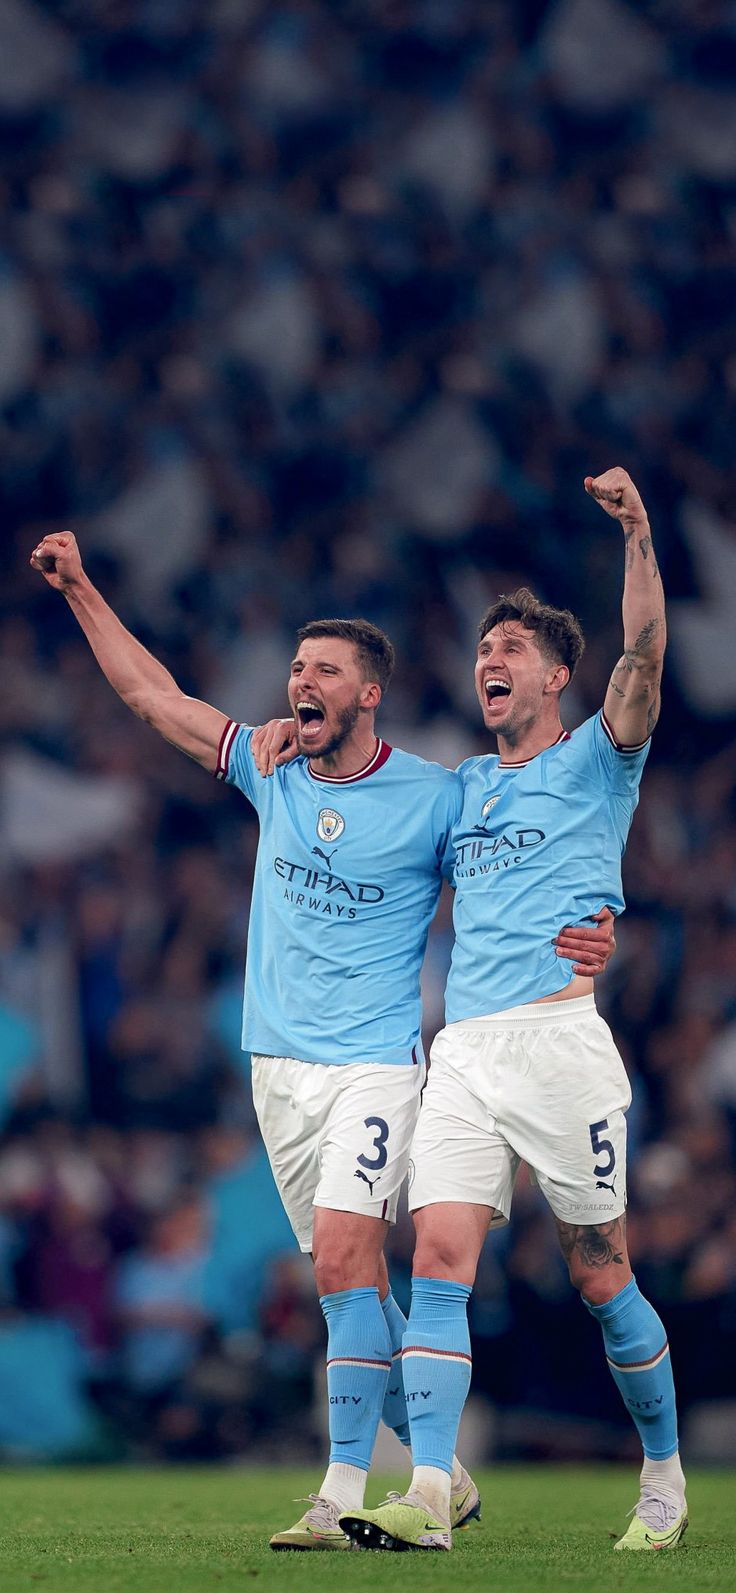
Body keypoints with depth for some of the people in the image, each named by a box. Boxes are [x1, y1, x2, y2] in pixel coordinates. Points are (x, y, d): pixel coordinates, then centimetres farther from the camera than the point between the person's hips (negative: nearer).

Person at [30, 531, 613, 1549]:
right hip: (280, 1065, 5)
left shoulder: (433, 798, -5)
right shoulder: (272, 770, 8)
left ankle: (345, 1497, -23)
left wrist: (581, 942, -21)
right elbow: (153, 695, 16)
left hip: (375, 1064, -5)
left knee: (346, 1262, -20)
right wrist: (80, 588, 15)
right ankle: (443, 1479, 17)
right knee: (350, 1278, 6)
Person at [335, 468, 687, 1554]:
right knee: (439, 1258, -10)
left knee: (600, 1275, -1)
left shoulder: (595, 763, 6)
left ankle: (666, 1474, 15)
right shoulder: (463, 787, 23)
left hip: (559, 1037, -5)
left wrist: (638, 537, -25)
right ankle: (429, 1496, -19)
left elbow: (643, 659, -11)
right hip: (463, 1048, 5)